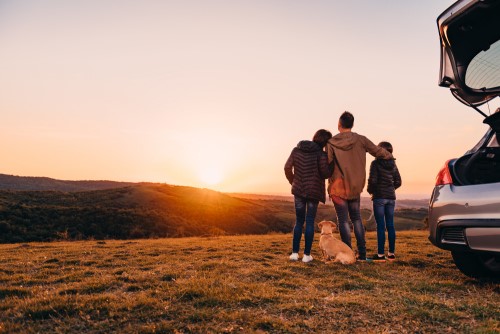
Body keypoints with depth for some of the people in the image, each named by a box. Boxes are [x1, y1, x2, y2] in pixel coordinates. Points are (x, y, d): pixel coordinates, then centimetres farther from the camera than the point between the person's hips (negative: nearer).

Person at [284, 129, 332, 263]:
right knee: (310, 222, 5)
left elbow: (287, 168, 1)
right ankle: (307, 254, 7)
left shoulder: (297, 150, 4)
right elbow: (325, 172, -18)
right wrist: (330, 169, 4)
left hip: (298, 190, 3)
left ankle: (295, 252, 10)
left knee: (299, 221, 13)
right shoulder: (321, 154, -9)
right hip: (314, 191, -3)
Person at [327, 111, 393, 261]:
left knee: (343, 220, 2)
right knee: (356, 218, 15)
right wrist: (390, 156, 25)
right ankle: (362, 253, 15)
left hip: (338, 187, -3)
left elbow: (328, 166, -8)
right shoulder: (360, 140, -2)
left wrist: (330, 185, 5)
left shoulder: (331, 143, -7)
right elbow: (379, 152, 5)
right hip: (355, 187, 3)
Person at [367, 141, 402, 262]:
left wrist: (370, 190, 3)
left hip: (379, 197, -5)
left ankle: (380, 254, -2)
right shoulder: (393, 164, 10)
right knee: (390, 225, 9)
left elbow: (372, 180, -14)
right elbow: (398, 182, 12)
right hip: (391, 197, 5)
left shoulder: (376, 163, -7)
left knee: (380, 226, -4)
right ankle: (391, 254, 14)